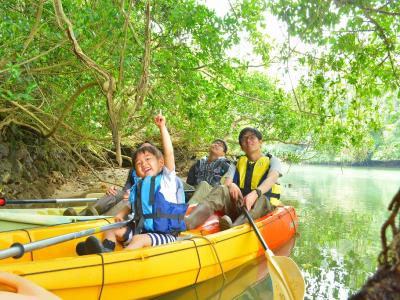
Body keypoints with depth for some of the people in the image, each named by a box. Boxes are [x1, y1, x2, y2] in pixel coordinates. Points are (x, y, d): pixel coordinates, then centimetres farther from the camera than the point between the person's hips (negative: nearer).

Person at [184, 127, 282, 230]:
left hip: (263, 208, -2)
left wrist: (255, 193, -35)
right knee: (221, 189, -24)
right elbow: (227, 182, 6)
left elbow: (272, 178, -13)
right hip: (237, 207, 3)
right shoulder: (238, 164, 21)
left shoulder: (272, 161, 10)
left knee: (261, 199, -35)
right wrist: (230, 185, -21)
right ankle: (189, 220, -51)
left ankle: (233, 228, -64)